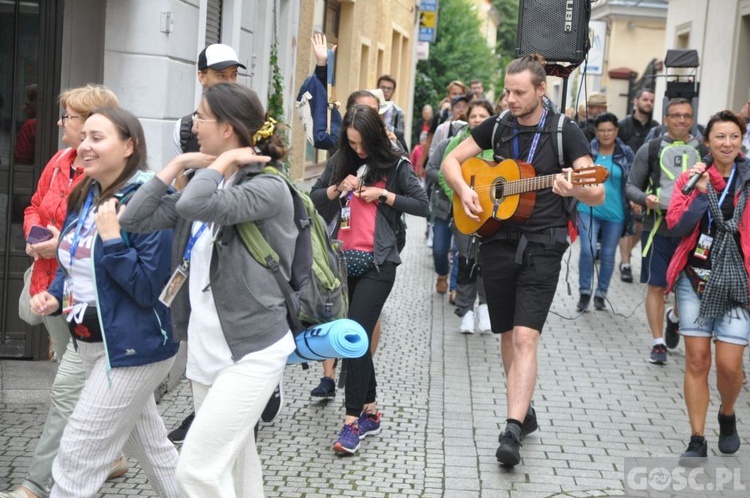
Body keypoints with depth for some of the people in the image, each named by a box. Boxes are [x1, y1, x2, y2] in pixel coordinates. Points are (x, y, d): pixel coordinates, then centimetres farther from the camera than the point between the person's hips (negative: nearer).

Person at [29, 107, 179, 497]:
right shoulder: (84, 198, 6)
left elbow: (150, 288, -23)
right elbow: (73, 264, 17)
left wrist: (113, 239, -28)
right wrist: (54, 296, -2)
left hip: (130, 348, -9)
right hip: (91, 343, 9)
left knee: (76, 459, -4)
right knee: (151, 448, 22)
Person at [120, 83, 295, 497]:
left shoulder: (269, 188, -14)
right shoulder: (207, 185, 11)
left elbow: (195, 205, -32)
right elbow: (135, 219, 5)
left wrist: (225, 160, -16)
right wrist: (177, 165, 3)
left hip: (252, 353, -8)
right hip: (205, 351, 8)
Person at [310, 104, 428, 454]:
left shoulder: (395, 166, -2)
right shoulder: (340, 162, 8)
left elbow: (423, 206, -4)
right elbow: (314, 198, 10)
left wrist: (385, 195, -12)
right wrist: (337, 189, -8)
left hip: (377, 262, -5)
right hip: (344, 259, 5)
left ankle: (352, 421, -11)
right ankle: (370, 410, 23)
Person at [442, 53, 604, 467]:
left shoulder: (564, 131, -4)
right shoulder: (497, 128, 7)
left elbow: (598, 195, -7)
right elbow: (451, 161, 13)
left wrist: (573, 189, -29)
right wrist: (463, 190, -7)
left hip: (541, 246, -4)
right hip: (498, 242, 4)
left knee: (525, 338, -15)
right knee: (509, 335, 11)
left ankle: (513, 430, -18)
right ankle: (524, 412, 27)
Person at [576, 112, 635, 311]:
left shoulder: (626, 154, 1)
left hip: (615, 214, 1)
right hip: (588, 210, -1)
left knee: (608, 255, 9)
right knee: (588, 250, -13)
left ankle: (601, 293, 24)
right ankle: (585, 292, 3)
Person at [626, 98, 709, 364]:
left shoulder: (704, 152, 8)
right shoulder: (651, 149, 4)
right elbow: (631, 186, 4)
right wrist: (645, 198, -16)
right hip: (658, 228, -1)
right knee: (656, 285, 1)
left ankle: (674, 318, 37)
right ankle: (658, 343, 11)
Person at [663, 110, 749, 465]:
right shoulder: (692, 177, 6)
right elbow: (676, 225, -5)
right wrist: (700, 193, -16)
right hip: (695, 279, 1)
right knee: (696, 360, 1)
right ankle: (697, 440, 10)